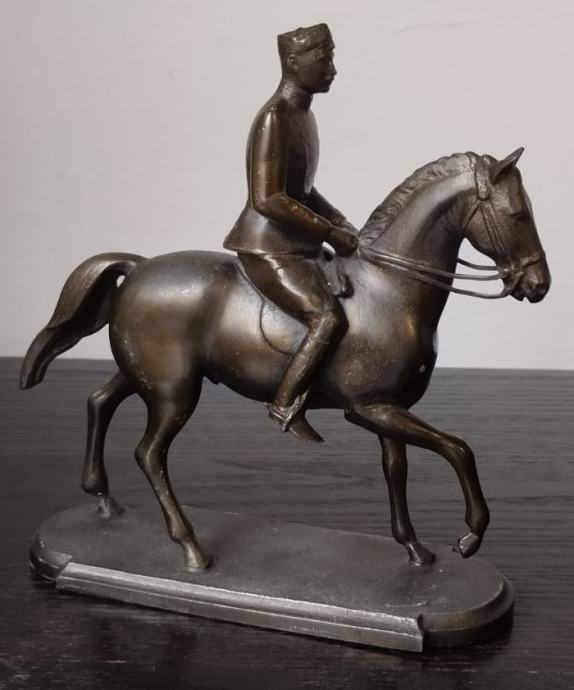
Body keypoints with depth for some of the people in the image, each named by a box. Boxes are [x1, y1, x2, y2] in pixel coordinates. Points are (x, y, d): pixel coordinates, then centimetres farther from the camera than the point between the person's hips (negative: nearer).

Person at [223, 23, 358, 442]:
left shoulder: (304, 114, 12)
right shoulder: (274, 119, -18)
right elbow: (268, 200, -26)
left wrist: (343, 224, 8)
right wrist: (330, 232, -20)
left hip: (295, 246, 10)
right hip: (268, 248, -10)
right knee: (330, 317, -25)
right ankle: (286, 405, -12)